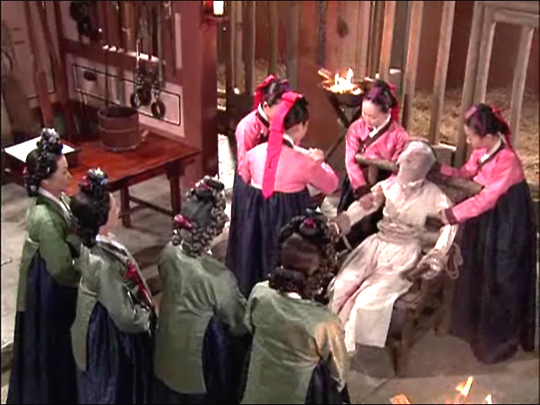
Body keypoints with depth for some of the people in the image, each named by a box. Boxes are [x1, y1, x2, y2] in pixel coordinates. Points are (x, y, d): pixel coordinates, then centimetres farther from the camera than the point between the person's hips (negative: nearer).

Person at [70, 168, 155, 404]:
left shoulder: (95, 242, -10)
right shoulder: (102, 262, -36)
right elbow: (123, 314, -27)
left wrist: (144, 310, 13)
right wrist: (148, 318, -9)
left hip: (104, 323, 8)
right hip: (113, 333, -8)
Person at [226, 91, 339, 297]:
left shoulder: (256, 151, -8)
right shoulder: (304, 159, -19)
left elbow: (243, 175, 11)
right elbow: (330, 185, -4)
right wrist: (320, 162, 8)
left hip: (254, 215, 4)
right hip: (287, 217, -4)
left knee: (254, 259, 23)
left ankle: (250, 294, 41)